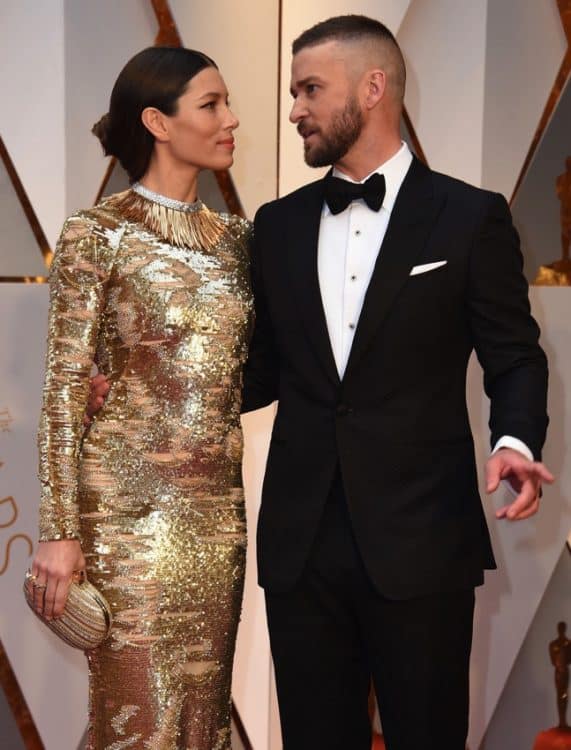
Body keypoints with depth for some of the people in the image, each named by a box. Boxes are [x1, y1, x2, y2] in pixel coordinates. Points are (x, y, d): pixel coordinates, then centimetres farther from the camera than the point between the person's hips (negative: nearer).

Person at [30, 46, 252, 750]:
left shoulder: (233, 236, 10)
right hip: (131, 508, -6)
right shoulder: (98, 235, -7)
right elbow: (65, 389, -10)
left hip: (218, 507, 6)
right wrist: (60, 531, -13)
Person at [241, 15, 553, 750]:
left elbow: (514, 356, 1)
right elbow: (263, 371, 15)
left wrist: (515, 441, -18)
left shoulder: (470, 216, 0)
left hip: (419, 542, -3)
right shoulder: (278, 225, 12)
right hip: (301, 543, 4)